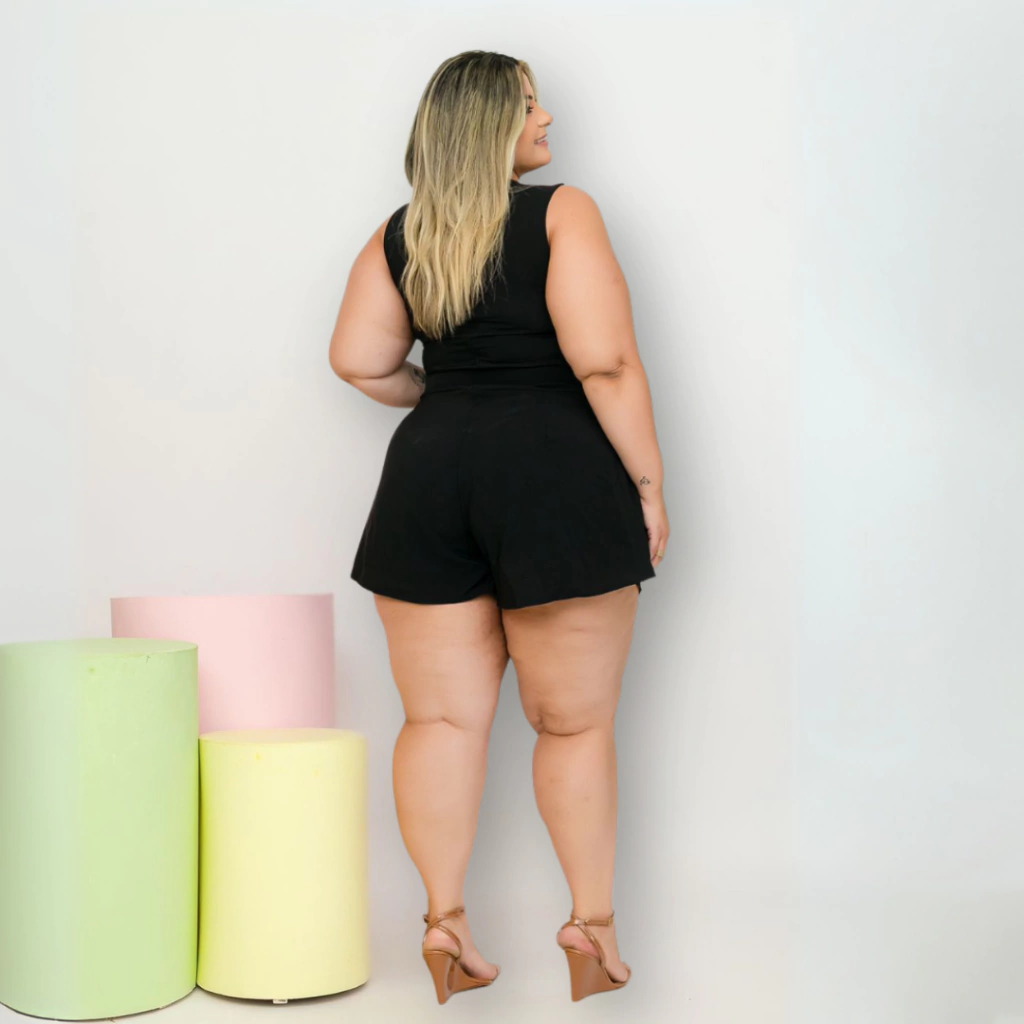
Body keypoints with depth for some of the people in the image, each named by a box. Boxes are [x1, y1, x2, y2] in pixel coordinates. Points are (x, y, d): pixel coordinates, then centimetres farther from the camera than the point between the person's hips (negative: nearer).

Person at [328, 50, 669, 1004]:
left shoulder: (398, 234, 9)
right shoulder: (562, 212, -5)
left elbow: (359, 359, 6)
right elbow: (604, 362, -14)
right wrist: (647, 482, -7)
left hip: (428, 473, 4)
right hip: (555, 473, -4)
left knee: (442, 717, 9)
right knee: (574, 721, 7)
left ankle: (445, 922, 13)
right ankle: (592, 925, 16)